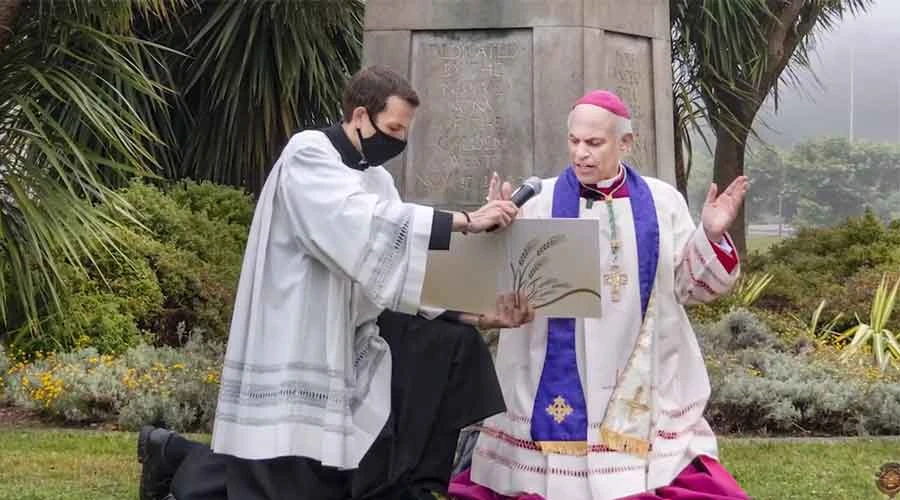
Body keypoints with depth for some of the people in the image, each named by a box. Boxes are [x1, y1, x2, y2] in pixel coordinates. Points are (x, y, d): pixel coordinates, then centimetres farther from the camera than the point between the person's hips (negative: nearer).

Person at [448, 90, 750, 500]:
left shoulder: (662, 201, 7)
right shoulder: (540, 202, 1)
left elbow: (693, 285, 8)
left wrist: (711, 237, -8)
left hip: (641, 390, 1)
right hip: (557, 388, -1)